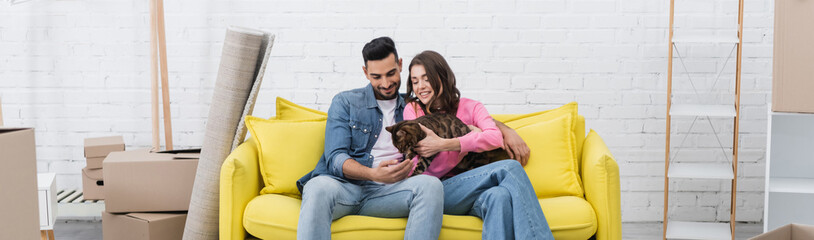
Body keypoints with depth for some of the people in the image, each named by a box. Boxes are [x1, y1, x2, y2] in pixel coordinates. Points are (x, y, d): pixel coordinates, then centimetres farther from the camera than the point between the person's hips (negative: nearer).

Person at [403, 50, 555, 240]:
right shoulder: (413, 110, 12)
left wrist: (443, 145, -16)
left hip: (475, 190, 2)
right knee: (511, 167, -27)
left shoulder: (470, 107, 17)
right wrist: (473, 139, -5)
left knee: (500, 196, -38)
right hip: (438, 192, -2)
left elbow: (495, 138, -6)